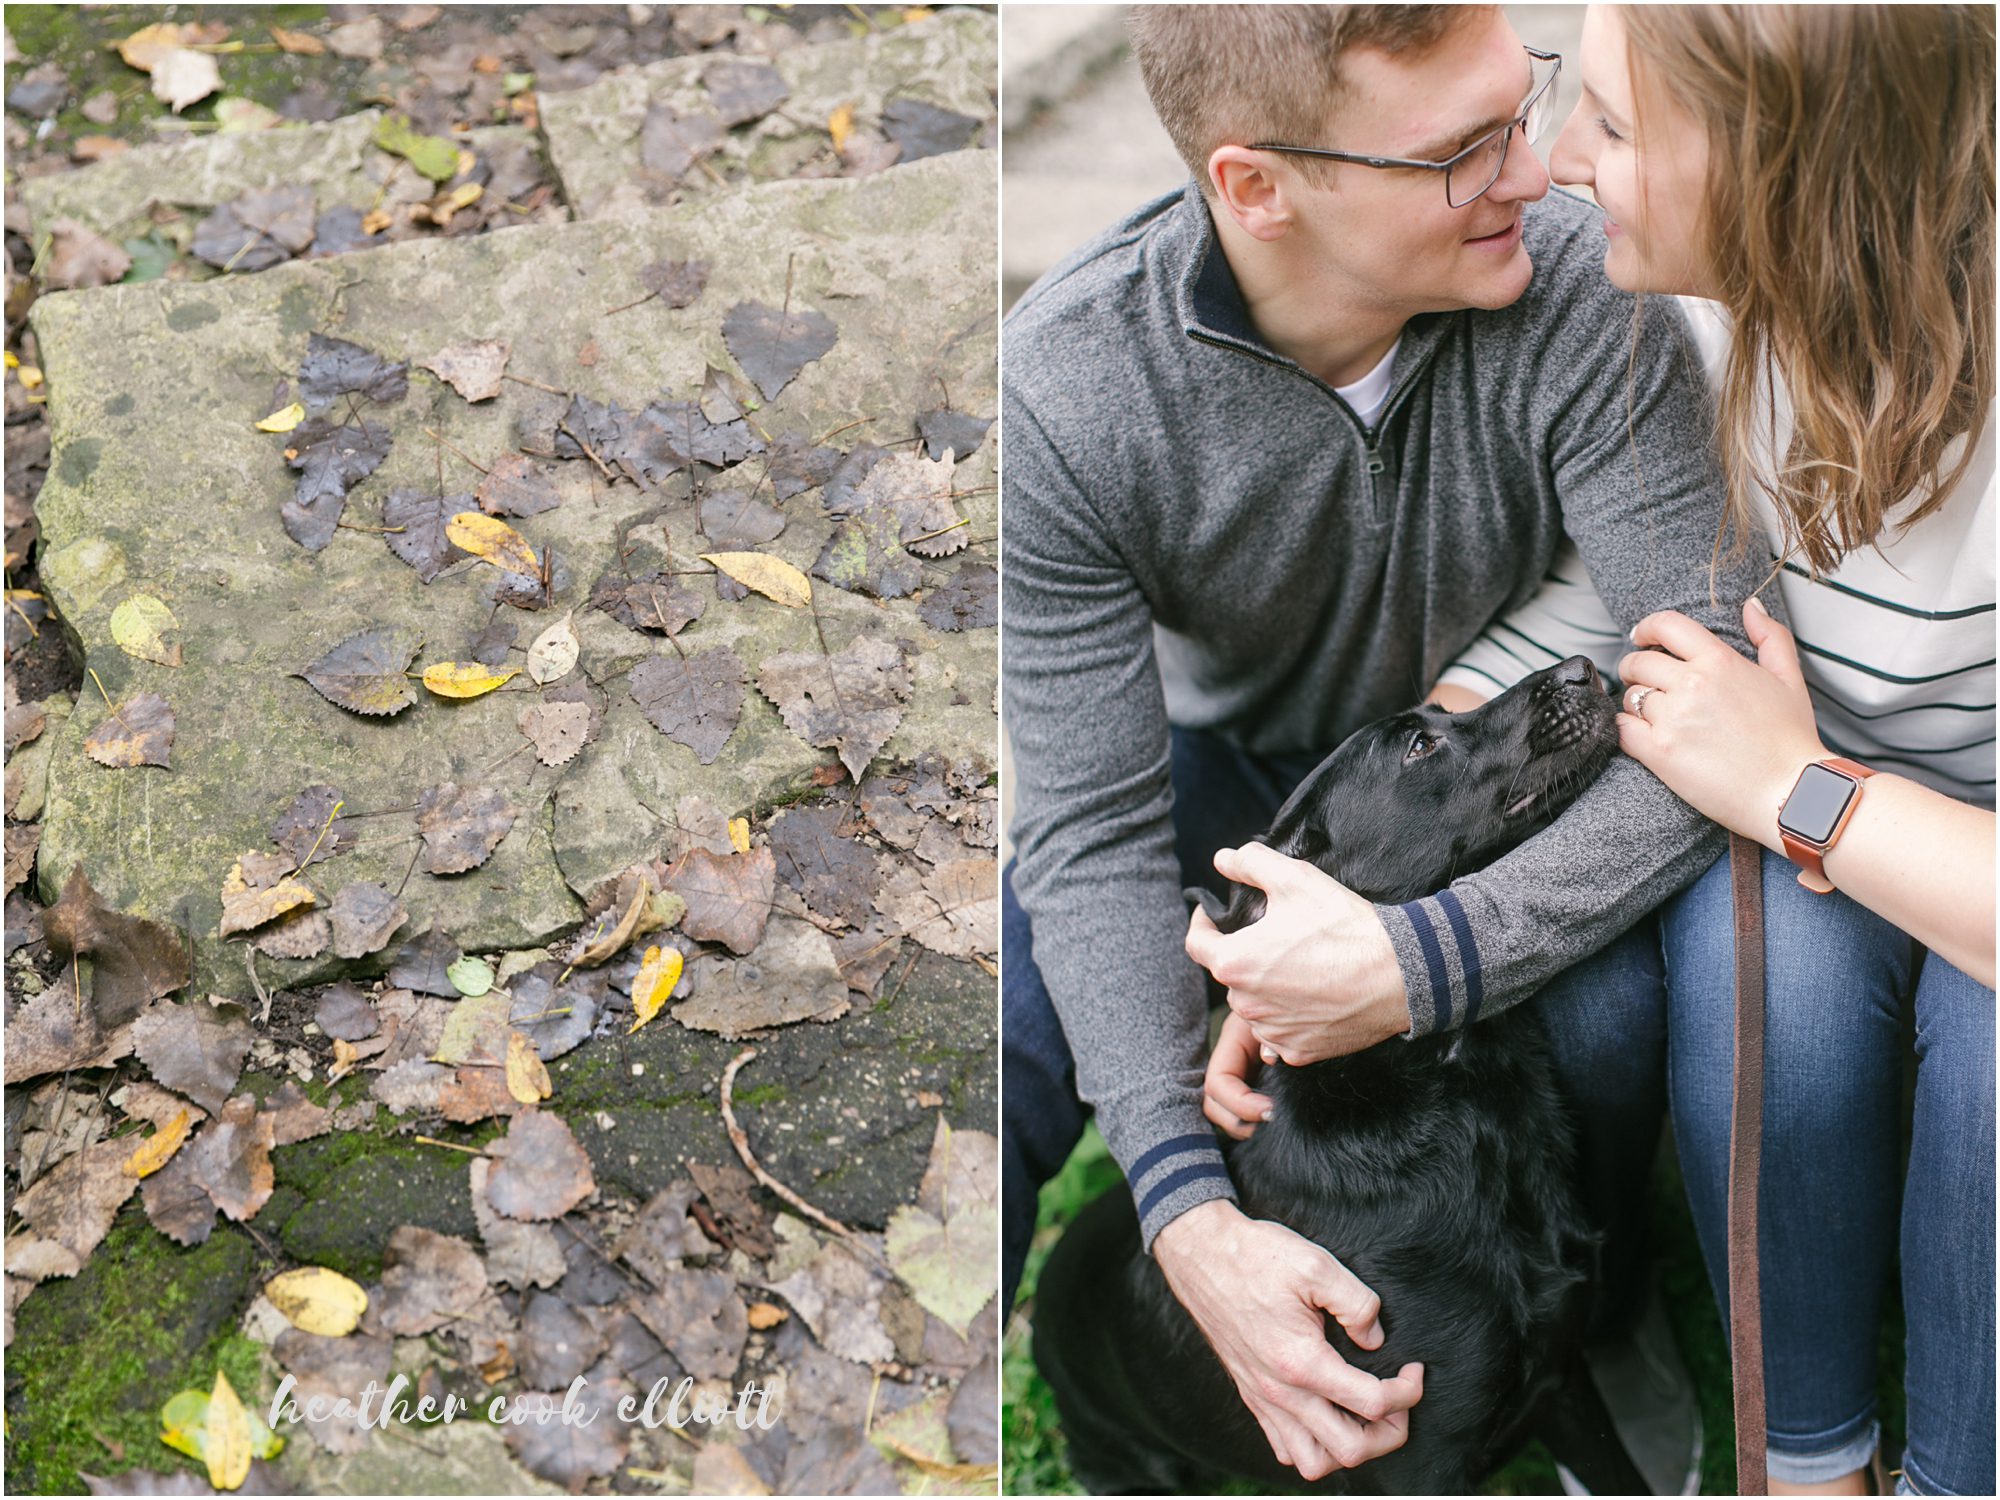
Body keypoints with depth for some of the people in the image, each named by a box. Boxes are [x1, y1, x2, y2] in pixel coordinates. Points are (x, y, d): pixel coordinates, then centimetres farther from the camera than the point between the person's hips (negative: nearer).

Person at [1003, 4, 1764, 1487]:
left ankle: (1599, 1309, 8)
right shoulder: (1059, 390, -28)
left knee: (1631, 1012, -29)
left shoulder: (1583, 296, -28)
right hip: (1226, 757, 0)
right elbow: (1095, 837, -25)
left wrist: (1424, 961, -41)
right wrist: (1193, 1216, -36)